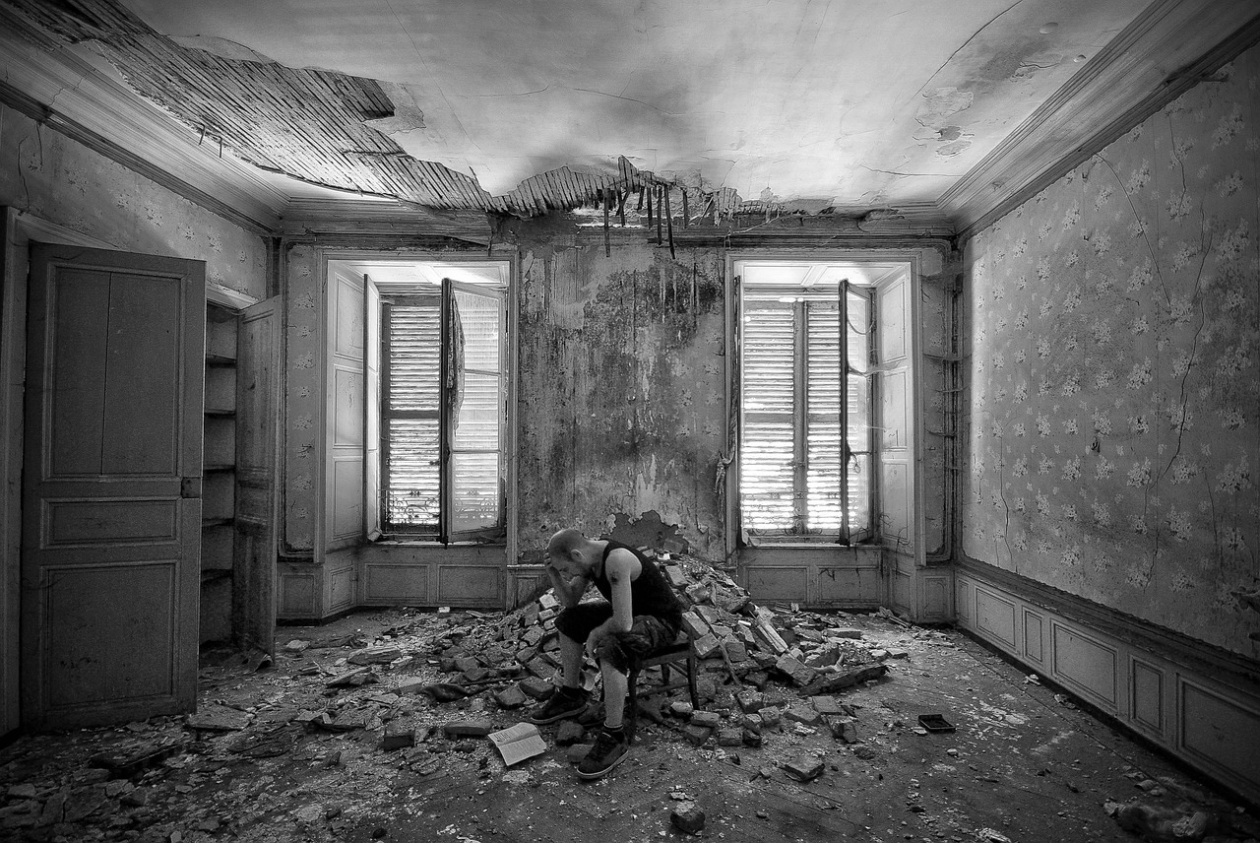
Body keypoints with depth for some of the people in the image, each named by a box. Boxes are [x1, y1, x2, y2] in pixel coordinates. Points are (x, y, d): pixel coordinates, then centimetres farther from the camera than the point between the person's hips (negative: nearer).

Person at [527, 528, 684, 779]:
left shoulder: (616, 560, -34)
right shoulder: (588, 552, -5)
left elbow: (623, 623, -38)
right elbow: (570, 601, 4)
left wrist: (595, 633, -18)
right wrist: (552, 572, -12)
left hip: (661, 619, -9)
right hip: (632, 611, 10)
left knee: (608, 649, -34)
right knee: (567, 620, 11)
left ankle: (614, 737, -19)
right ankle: (571, 695, 25)